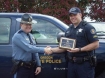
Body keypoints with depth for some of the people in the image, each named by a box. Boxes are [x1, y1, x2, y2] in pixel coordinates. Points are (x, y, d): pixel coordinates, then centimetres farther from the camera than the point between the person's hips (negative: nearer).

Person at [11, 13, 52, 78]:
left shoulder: (31, 36, 14)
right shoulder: (18, 36, -13)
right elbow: (28, 48, -25)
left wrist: (38, 65, 7)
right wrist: (44, 50, -24)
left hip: (31, 68, 8)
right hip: (21, 68, -8)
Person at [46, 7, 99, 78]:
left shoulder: (88, 27, -5)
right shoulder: (69, 30, 16)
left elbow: (96, 44, -13)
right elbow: (64, 47, 20)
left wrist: (79, 49, -20)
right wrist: (52, 50, 6)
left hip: (85, 64, -6)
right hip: (71, 64, 7)